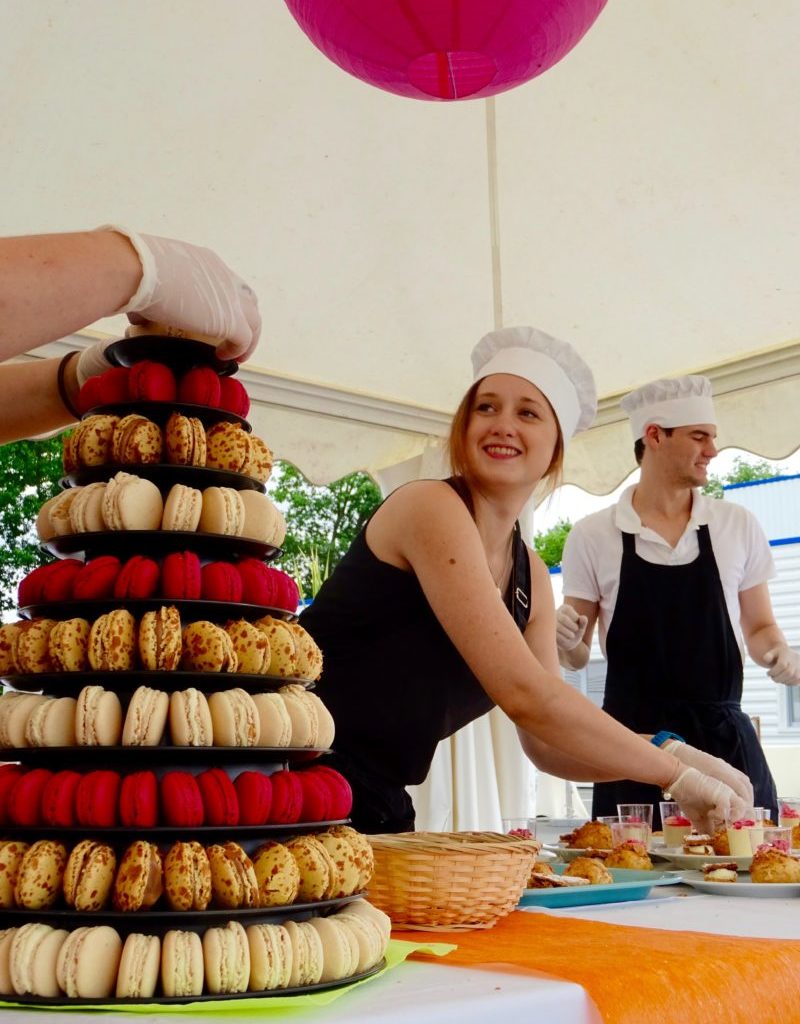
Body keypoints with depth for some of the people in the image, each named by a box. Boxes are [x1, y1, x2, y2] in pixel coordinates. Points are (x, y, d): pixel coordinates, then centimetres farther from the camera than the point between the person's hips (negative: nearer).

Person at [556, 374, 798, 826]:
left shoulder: (738, 525, 6)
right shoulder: (593, 535, 1)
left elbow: (759, 627, 15)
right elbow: (577, 654, 7)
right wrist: (567, 641, -15)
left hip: (726, 739, 2)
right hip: (632, 740, -1)